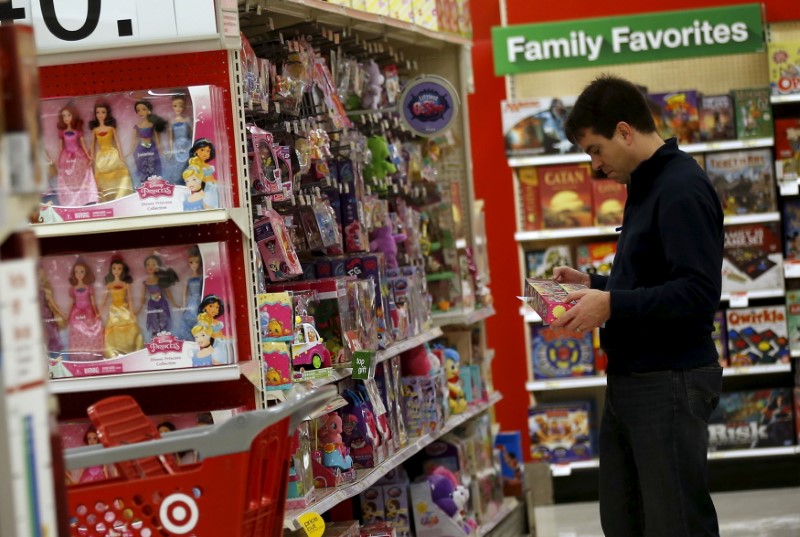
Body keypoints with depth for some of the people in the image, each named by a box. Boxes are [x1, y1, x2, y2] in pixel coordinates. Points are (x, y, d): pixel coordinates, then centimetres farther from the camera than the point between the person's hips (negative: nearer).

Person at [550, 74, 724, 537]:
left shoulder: (682, 189, -16)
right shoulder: (647, 186, 16)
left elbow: (699, 292, -24)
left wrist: (612, 305, -24)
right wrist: (592, 284, 12)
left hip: (670, 383, -10)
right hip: (629, 379, 10)